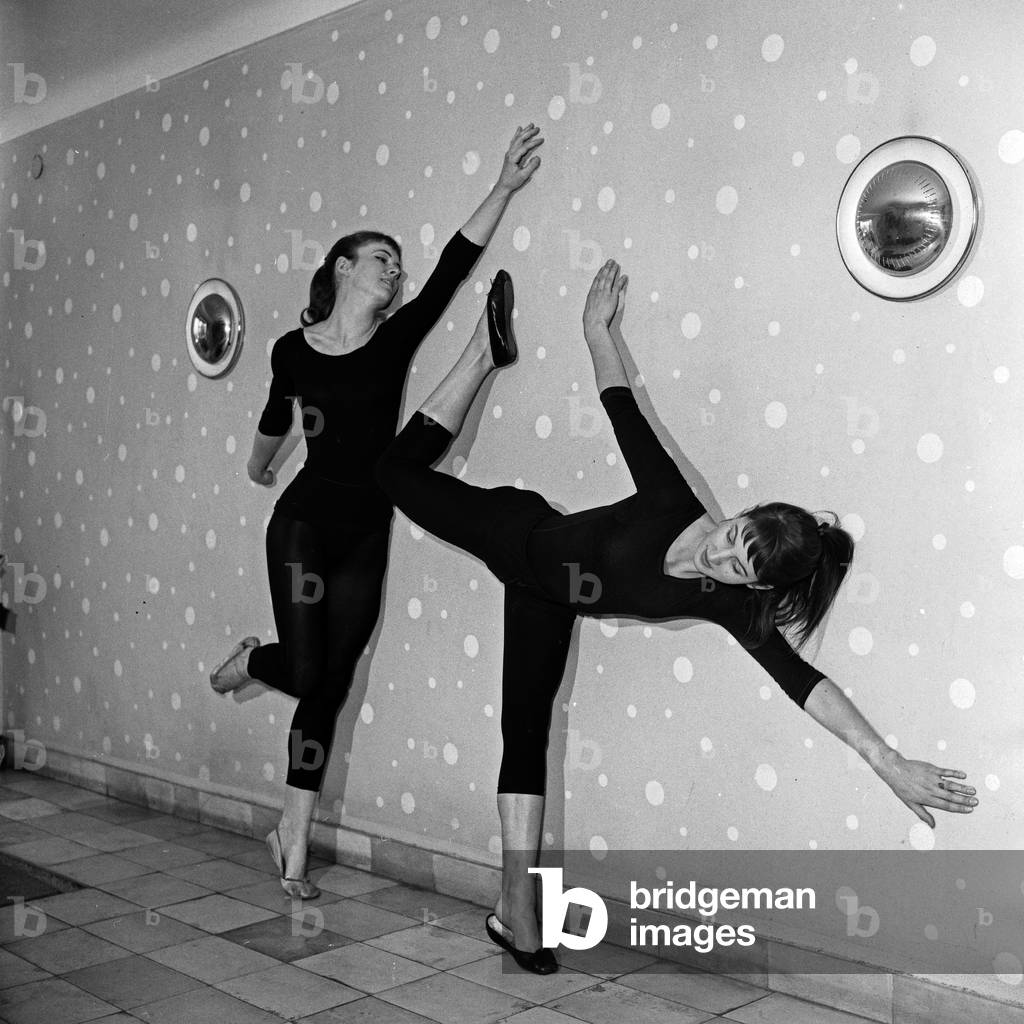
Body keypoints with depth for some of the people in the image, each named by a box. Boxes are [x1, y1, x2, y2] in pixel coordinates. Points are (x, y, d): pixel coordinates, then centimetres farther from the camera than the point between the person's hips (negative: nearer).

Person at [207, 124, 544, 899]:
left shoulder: (396, 339, 0)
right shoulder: (294, 351, -2)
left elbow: (453, 267, -12)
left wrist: (505, 188, -21)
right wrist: (259, 464, 37)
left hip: (366, 536, 2)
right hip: (304, 525, -2)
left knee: (329, 685, 4)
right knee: (310, 676, -8)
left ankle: (294, 839, 16)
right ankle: (250, 659, 29)